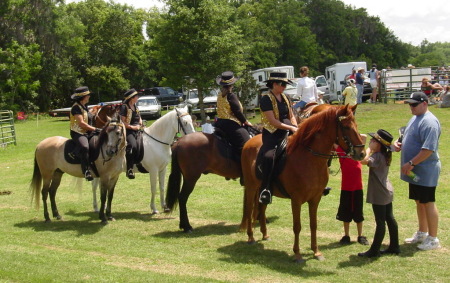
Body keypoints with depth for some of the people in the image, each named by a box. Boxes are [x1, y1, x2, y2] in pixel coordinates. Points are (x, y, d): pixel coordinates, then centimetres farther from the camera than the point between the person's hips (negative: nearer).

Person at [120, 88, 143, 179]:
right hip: (128, 131, -8)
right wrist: (132, 127, -15)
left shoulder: (135, 107, 20)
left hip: (137, 131, 9)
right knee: (133, 146, -32)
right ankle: (129, 169, -32)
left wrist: (140, 125, 7)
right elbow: (122, 122, -9)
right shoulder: (124, 107, -4)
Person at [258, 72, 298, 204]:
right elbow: (273, 121, -15)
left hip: (287, 132, 8)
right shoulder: (266, 99, -8)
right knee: (269, 157, -32)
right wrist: (291, 128, -16)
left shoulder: (285, 98, 16)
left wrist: (296, 128, 0)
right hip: (272, 134, -8)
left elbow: (291, 116, 19)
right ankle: (265, 190, -29)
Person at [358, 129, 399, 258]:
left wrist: (369, 149, -23)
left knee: (380, 222, -3)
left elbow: (364, 160, -38)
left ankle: (374, 250, 5)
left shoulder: (377, 157, -21)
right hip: (387, 192, 10)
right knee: (390, 219, 15)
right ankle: (394, 247, 24)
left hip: (379, 194, -10)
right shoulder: (385, 156, 8)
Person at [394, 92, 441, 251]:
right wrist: (400, 144, 4)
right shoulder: (415, 118, 13)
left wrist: (411, 163, -25)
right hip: (415, 171, 10)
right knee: (419, 202, 18)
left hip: (425, 171, -10)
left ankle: (433, 239, 7)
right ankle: (422, 233, 31)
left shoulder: (429, 122, -20)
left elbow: (428, 149, -27)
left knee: (428, 203, -2)